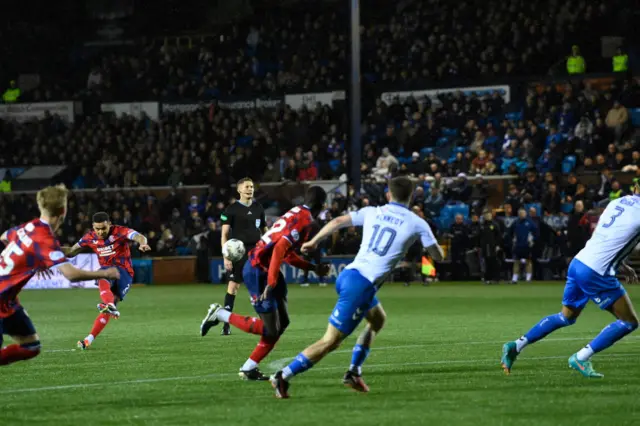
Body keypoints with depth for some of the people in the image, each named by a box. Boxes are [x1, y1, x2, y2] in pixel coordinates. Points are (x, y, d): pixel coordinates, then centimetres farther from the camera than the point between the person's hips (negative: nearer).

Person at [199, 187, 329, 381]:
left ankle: (249, 368, 13)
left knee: (282, 322, 10)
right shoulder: (303, 220, -14)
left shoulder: (297, 214, 15)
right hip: (258, 271, -10)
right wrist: (271, 283, -27)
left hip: (264, 269, 10)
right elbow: (280, 248, -25)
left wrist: (313, 267, 28)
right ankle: (220, 314, 4)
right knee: (269, 329, -7)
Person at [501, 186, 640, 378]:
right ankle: (581, 358, 1)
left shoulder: (617, 202, 13)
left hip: (578, 262, 8)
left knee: (566, 317, 26)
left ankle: (516, 346, 24)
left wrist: (622, 266, 20)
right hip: (596, 273, -8)